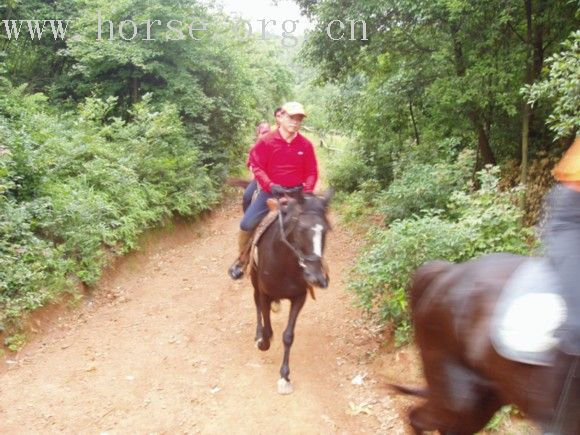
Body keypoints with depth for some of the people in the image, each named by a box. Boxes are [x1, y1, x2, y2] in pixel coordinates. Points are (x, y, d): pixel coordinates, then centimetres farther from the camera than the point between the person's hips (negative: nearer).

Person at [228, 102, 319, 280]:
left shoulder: (306, 145, -2)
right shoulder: (266, 141, -7)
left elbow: (311, 172, 3)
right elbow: (257, 166, -7)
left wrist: (306, 192, -12)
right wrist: (269, 185, -21)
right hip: (270, 191, -1)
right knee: (247, 224, -9)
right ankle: (242, 259, 15)